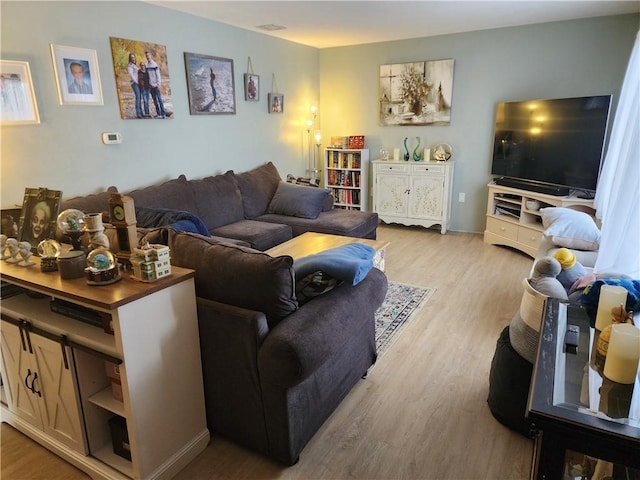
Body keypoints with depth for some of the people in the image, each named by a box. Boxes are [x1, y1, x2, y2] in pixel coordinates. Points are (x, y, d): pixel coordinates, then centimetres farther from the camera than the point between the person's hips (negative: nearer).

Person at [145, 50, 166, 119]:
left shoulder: (155, 64, -2)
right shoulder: (146, 65, 10)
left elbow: (158, 75, -5)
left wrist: (158, 84, -11)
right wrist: (148, 84, 5)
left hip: (156, 85, -5)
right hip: (151, 85, 5)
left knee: (159, 99, -8)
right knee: (155, 100, 6)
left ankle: (163, 113, -9)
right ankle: (158, 113, 9)